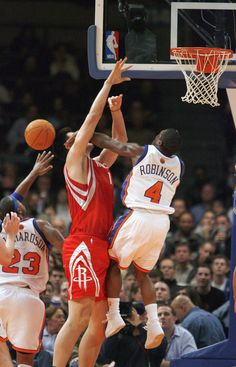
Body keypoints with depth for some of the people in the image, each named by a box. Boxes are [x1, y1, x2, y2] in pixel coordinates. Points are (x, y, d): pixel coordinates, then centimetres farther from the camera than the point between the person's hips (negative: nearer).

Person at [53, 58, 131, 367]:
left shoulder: (100, 166, 20)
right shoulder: (74, 161, 0)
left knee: (99, 323, 7)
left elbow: (120, 141, 30)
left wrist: (116, 111, 14)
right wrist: (109, 83, -2)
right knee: (79, 316, -17)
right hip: (83, 245, -9)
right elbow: (92, 117, -5)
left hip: (100, 248, 9)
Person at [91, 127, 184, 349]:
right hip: (162, 221, 5)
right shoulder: (178, 166, 8)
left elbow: (107, 143, 7)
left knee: (113, 263, 14)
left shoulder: (142, 153, -4)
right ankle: (153, 324, 3)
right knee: (142, 273, 18)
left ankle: (113, 316, 3)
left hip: (138, 216, -5)